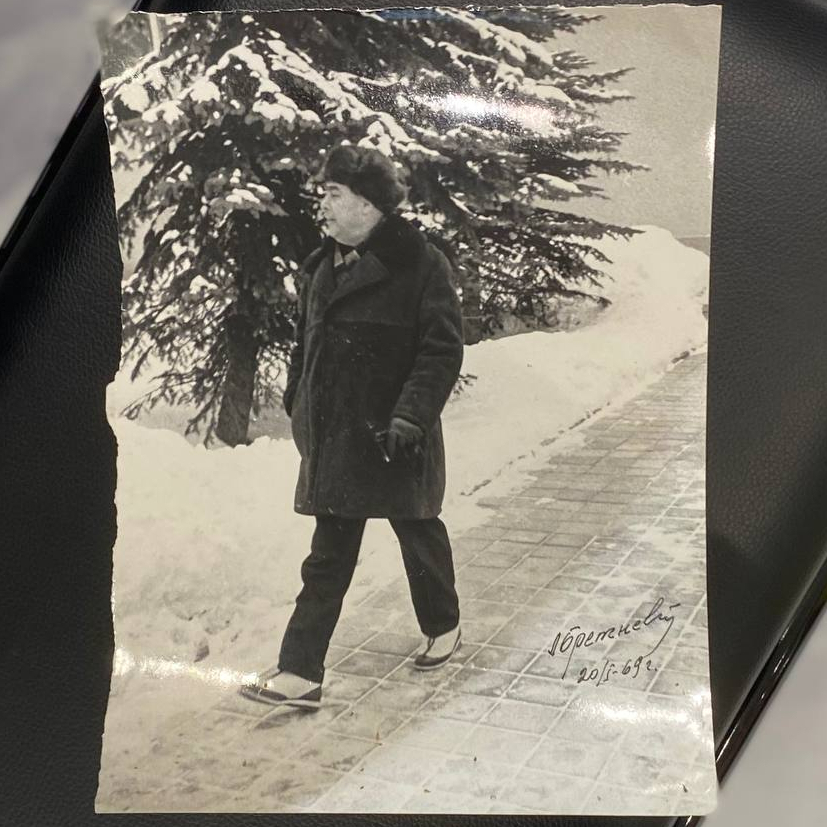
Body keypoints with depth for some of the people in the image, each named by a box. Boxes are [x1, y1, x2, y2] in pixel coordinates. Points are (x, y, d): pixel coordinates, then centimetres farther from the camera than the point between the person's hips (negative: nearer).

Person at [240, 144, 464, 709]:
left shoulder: (420, 263, -12)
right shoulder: (322, 266, 10)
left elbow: (444, 348, -16)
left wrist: (411, 414, -22)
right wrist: (298, 403, 14)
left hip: (395, 437, -6)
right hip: (334, 435, 6)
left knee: (419, 533, 14)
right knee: (329, 554, 8)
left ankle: (444, 628, 40)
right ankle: (301, 672, 12)